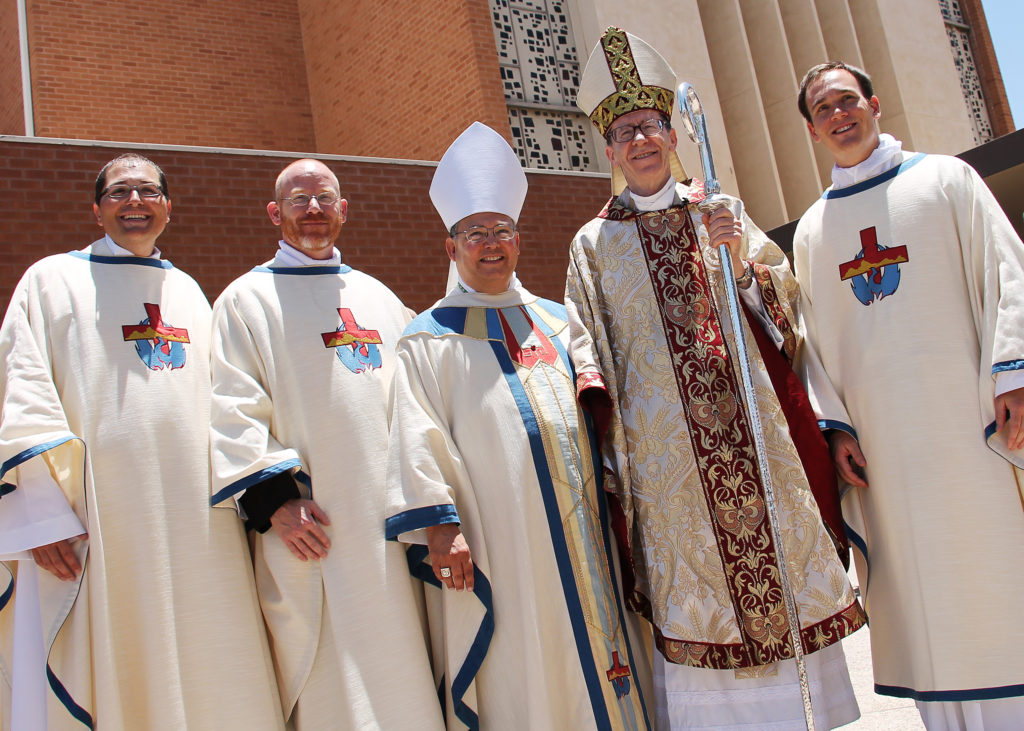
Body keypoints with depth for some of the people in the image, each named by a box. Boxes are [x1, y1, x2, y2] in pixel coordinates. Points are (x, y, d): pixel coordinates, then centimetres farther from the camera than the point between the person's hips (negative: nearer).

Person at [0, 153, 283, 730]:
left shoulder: (188, 291, 18)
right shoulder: (53, 279, 5)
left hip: (195, 520, 4)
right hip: (98, 518, -4)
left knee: (206, 681, 8)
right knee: (107, 677, 3)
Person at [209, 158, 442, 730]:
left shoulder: (377, 296, 18)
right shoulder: (247, 299, 3)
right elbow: (232, 410, -5)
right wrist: (271, 499, -16)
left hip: (392, 519, 5)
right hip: (314, 527, -4)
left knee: (401, 670, 11)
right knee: (330, 682, 0)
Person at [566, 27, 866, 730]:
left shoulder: (719, 214, 15)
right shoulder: (594, 243, 10)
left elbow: (787, 294, 11)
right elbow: (586, 342, 4)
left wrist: (743, 262, -10)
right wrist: (604, 429, -9)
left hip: (752, 419, 2)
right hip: (662, 442, -1)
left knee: (773, 536, 3)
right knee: (692, 580, 0)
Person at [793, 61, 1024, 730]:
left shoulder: (943, 177, 10)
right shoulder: (811, 228, 16)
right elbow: (816, 334, 13)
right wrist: (835, 422, 2)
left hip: (967, 418, -2)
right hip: (878, 432, 2)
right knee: (921, 598, 5)